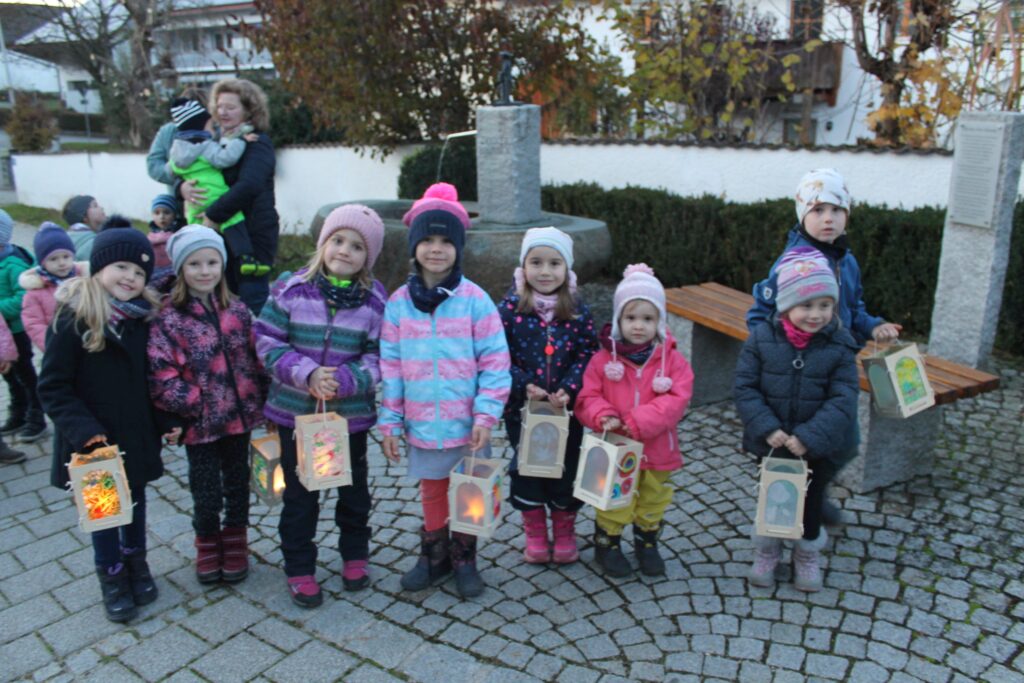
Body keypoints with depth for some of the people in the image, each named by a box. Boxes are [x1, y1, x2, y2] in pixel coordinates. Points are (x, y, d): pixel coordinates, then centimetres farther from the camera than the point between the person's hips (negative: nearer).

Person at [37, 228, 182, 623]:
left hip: (136, 434, 4)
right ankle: (111, 575, 30)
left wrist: (166, 421, 0)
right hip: (95, 440, -4)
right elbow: (52, 386, -15)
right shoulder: (74, 318, -16)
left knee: (135, 500, 19)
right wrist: (82, 429, -24)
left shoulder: (144, 317, -1)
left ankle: (135, 559, 41)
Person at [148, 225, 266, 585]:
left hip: (239, 417, 3)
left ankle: (235, 542, 38)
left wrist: (260, 402, 4)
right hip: (200, 423, -3)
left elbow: (255, 359, 7)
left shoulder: (237, 311, 1)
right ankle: (208, 545, 34)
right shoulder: (168, 319, -11)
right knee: (206, 492, 8)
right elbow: (162, 376, -14)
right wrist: (197, 405, -16)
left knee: (237, 484, 17)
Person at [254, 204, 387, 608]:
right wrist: (307, 374, -22)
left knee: (354, 489, 18)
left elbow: (379, 358, -6)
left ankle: (355, 555, 40)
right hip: (295, 411, 0)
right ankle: (299, 568, 28)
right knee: (300, 495, 11)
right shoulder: (291, 290, -8)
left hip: (352, 413, 1)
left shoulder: (375, 299, -7)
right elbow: (268, 343, -8)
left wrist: (345, 380, -23)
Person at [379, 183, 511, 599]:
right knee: (432, 493, 18)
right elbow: (391, 366, 2)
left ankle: (464, 558, 33)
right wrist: (390, 423, 1)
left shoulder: (474, 300, -9)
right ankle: (434, 555, 37)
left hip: (467, 425, -2)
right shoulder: (399, 303, -1)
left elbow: (495, 362, -8)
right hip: (421, 425, 2)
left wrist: (486, 414, -14)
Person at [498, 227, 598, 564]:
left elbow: (587, 355, -5)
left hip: (567, 409, 1)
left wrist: (568, 390, -18)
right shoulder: (509, 308, -8)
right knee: (526, 468, 11)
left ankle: (564, 534, 33)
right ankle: (535, 535, 31)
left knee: (566, 469, 12)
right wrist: (524, 385, -20)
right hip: (523, 407, -1)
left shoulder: (579, 311, -4)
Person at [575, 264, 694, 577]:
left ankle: (647, 543, 43)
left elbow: (676, 400, -17)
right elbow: (588, 397, -6)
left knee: (653, 502, 20)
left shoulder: (672, 360, -8)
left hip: (656, 449, 2)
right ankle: (607, 543, 35)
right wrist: (603, 417, -27)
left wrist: (639, 422, -26)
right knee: (613, 502, 11)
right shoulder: (603, 359, -9)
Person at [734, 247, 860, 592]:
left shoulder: (840, 347, -13)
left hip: (818, 449, 0)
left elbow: (843, 400, -16)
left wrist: (810, 437, -25)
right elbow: (745, 387, -12)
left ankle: (808, 554, 43)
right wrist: (767, 428, -22)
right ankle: (767, 551, 41)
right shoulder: (762, 339, -13)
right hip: (772, 444, 0)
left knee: (811, 500, 18)